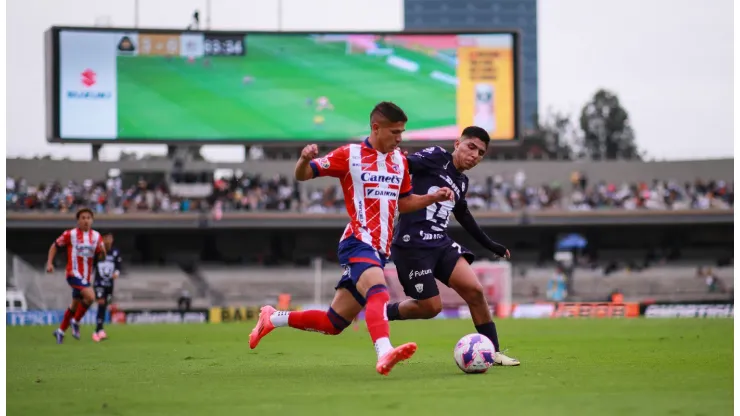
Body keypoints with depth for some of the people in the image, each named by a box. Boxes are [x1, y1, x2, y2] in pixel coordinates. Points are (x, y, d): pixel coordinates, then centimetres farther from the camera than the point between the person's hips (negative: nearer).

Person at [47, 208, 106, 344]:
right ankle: (75, 322, -6)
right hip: (74, 273, -6)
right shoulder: (70, 234, -6)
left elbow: (101, 255, 10)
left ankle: (61, 331, 30)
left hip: (86, 275, 6)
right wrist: (50, 263, -5)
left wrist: (102, 251, -13)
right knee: (90, 296, -25)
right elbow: (54, 246, 4)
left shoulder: (96, 236, 6)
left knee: (75, 305, 13)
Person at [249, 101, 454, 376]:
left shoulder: (399, 161, 13)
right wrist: (305, 159, -24)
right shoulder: (350, 155, -3)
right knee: (378, 292, -37)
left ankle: (273, 318, 29)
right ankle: (384, 353, -57)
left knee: (333, 323, 10)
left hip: (379, 250, 7)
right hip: (358, 243, -7)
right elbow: (302, 176, -1)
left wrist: (433, 197, 8)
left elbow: (404, 203, 25)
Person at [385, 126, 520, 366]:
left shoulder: (462, 182, 16)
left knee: (474, 290, -7)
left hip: (441, 244, 7)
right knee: (431, 307, -7)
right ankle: (383, 313, 19)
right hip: (412, 245, -7)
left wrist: (489, 245, 37)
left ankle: (494, 352, 2)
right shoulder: (436, 157, -5)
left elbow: (463, 215, 32)